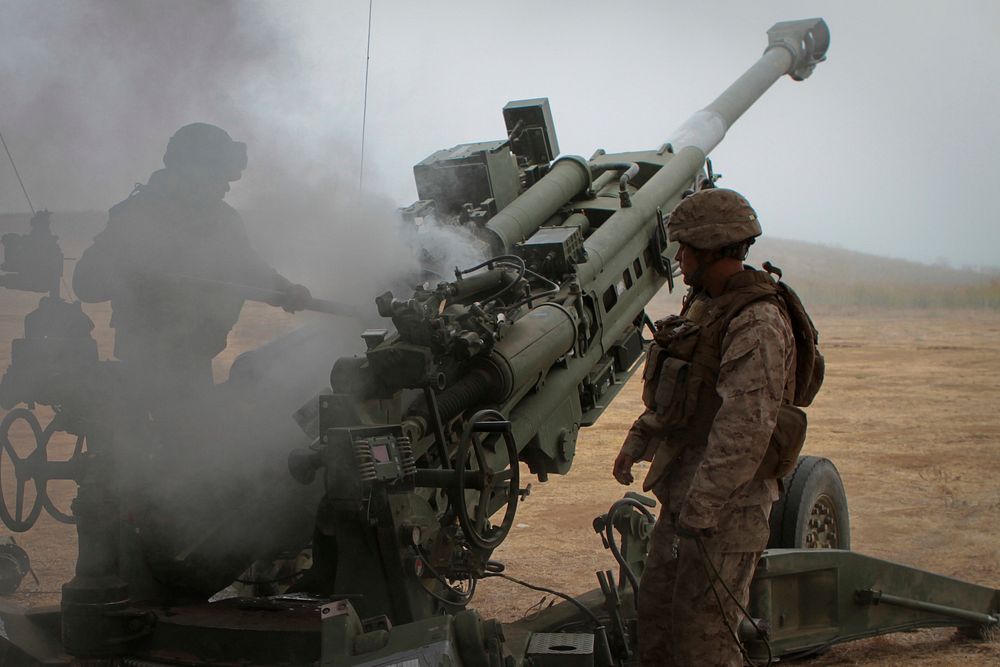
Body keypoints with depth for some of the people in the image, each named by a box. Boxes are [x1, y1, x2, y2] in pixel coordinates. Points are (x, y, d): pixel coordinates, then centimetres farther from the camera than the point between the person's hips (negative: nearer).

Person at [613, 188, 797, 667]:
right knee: (656, 609, 18)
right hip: (684, 495, 10)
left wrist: (703, 506, -25)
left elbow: (746, 428, -26)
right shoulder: (704, 304, 12)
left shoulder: (756, 322, -20)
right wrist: (639, 439, 19)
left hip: (725, 505, -10)